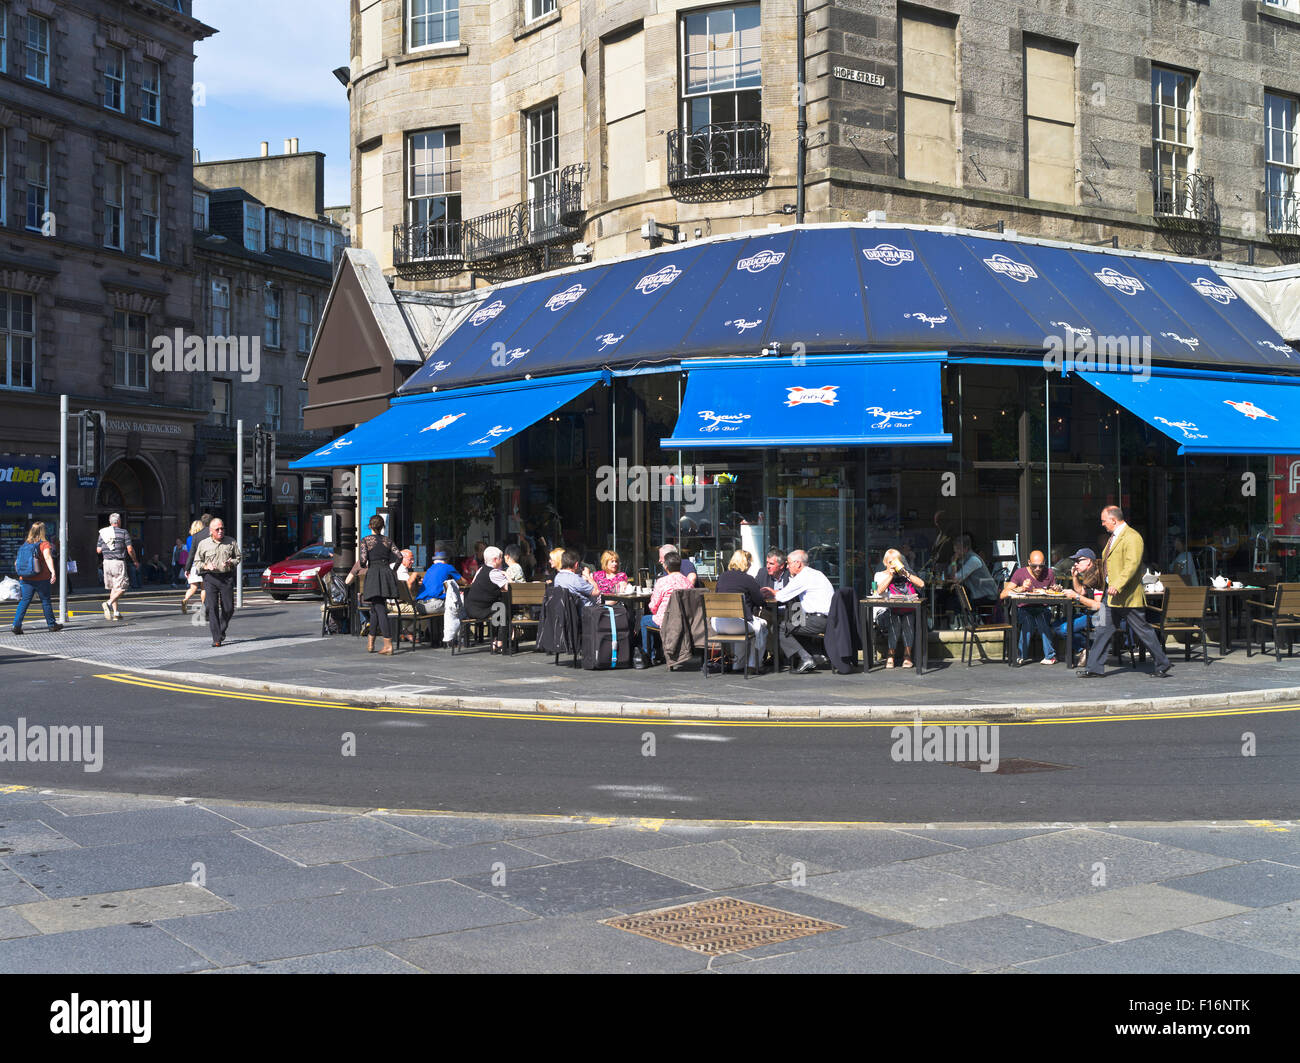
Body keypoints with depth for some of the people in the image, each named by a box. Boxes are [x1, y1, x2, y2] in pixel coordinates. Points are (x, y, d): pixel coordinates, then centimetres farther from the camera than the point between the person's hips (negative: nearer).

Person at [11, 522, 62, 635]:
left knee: (24, 602, 3)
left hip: (25, 579, 4)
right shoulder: (44, 544, -7)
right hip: (42, 579, -4)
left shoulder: (25, 545, 9)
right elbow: (47, 557, -24)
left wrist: (21, 574, 26)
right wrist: (53, 572, -33)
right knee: (46, 601, 9)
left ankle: (17, 625, -9)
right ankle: (51, 624, 19)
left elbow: (16, 563, 11)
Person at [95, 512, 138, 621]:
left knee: (113, 588, 14)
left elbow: (98, 550, 8)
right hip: (119, 563, -5)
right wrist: (135, 561, 7)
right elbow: (130, 549, -8)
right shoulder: (123, 532, -4)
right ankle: (108, 604, -24)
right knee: (121, 589, -1)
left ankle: (115, 612, 9)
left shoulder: (103, 533, 7)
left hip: (107, 562, 5)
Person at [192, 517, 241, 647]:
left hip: (227, 577, 1)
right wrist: (206, 566, -8)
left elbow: (238, 557, 15)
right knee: (212, 608, -9)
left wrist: (230, 562, -6)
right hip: (210, 578, -1)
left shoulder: (231, 542, 8)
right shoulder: (203, 544, 6)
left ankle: (222, 631, 26)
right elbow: (196, 562, 12)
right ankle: (216, 638, -9)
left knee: (229, 608, -1)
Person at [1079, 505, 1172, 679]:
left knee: (1143, 631, -1)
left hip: (1128, 597, -9)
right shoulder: (1113, 537, 17)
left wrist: (1118, 585, -31)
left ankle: (1163, 665, 12)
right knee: (1103, 631, 7)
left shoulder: (1132, 537, -14)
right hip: (1112, 597, 9)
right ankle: (1095, 668, 9)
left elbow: (1132, 564, -25)